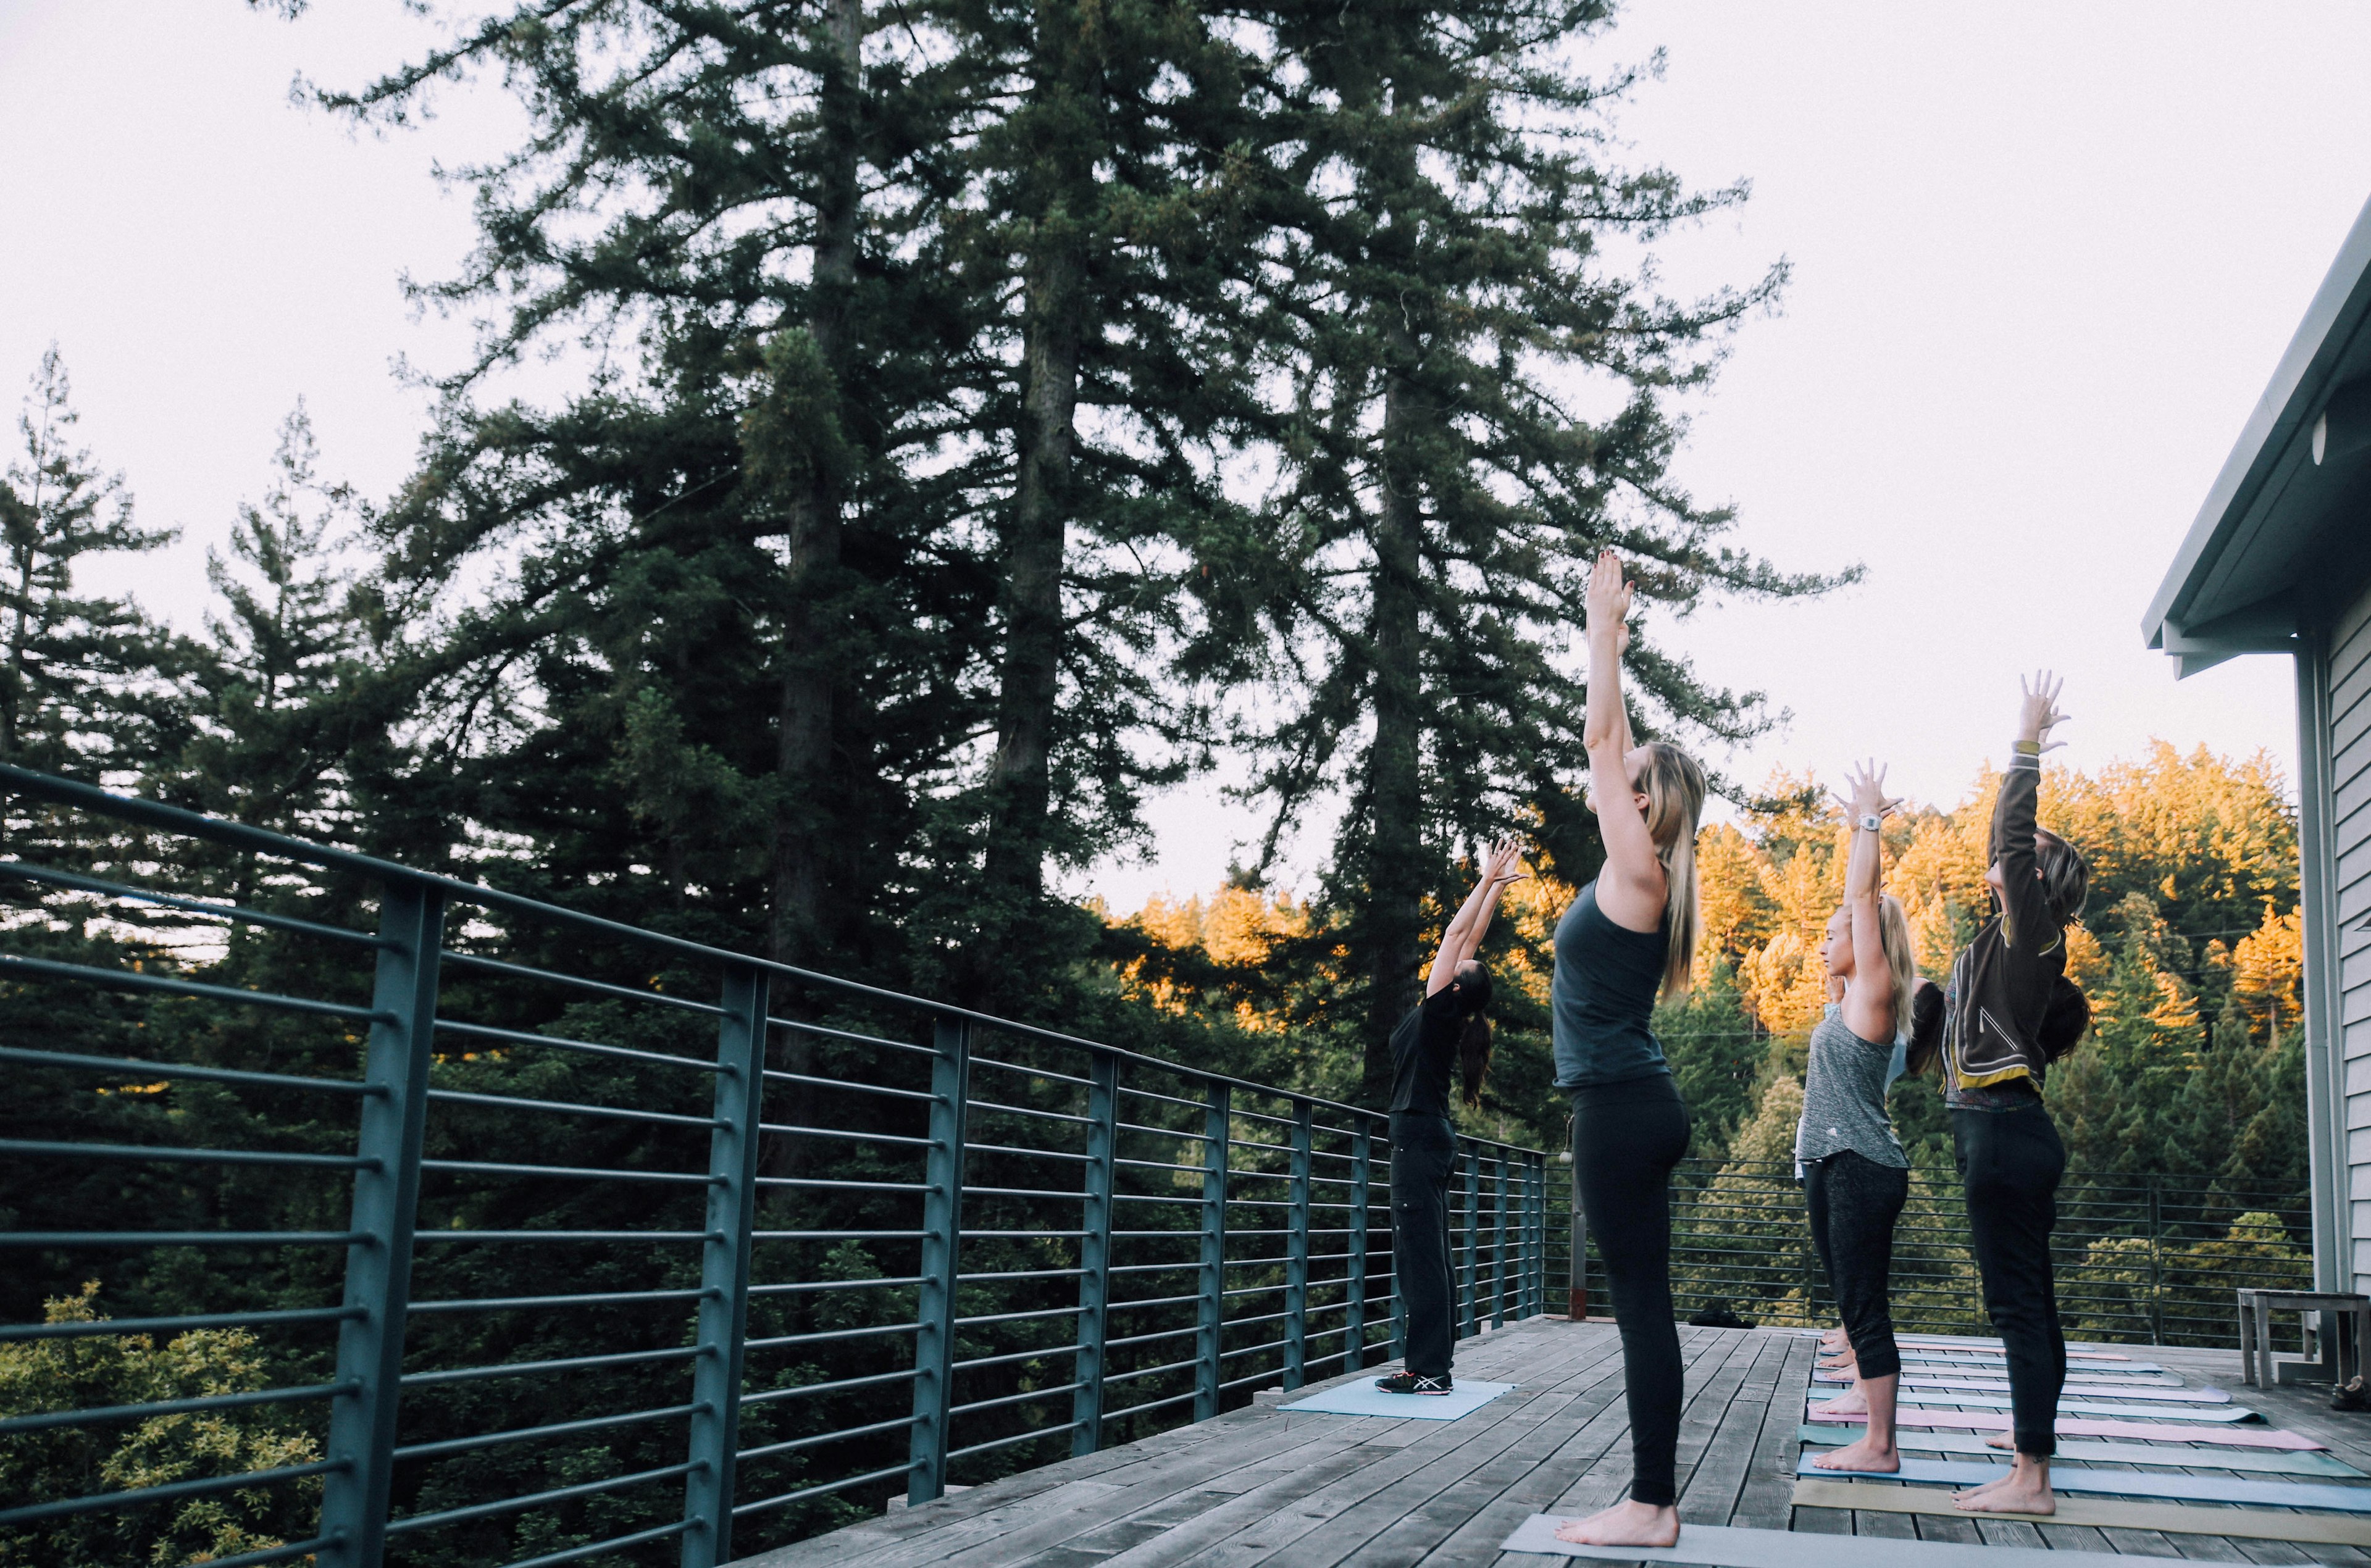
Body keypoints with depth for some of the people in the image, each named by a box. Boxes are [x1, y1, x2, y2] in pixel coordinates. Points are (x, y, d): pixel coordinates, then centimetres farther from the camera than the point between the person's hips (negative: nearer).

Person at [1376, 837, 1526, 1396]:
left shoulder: (1441, 1013, -11)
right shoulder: (1447, 1018, 10)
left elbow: (1458, 934, -12)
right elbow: (1471, 937, 16)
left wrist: (1490, 882, -8)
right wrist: (1494, 885, 20)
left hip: (1419, 1137, -10)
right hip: (1429, 1137, 10)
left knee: (1419, 1250, -10)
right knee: (1427, 1252, 10)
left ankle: (1428, 1369, -11)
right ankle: (1433, 1362, 14)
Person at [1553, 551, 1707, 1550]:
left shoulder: (1637, 872, -10)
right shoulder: (1634, 874, 13)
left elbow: (1601, 739, -9)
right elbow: (1612, 745, 22)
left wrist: (1604, 637, -1)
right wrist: (1608, 645, 28)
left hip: (1621, 1111, -9)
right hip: (1633, 1110, 9)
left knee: (1642, 1302, -6)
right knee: (1640, 1305, 9)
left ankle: (1650, 1508, -1)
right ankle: (1653, 1500, 14)